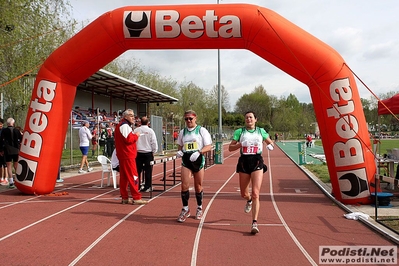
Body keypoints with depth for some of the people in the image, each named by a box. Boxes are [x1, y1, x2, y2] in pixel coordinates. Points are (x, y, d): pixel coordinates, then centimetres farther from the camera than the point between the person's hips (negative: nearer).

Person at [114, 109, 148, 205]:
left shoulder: (122, 125, 20)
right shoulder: (125, 126, -13)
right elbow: (128, 139, -22)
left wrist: (134, 135, 8)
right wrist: (136, 135, -7)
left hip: (123, 155, 11)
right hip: (127, 155, -11)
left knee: (124, 176, 11)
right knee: (133, 176, -8)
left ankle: (124, 198, 17)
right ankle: (136, 198, -6)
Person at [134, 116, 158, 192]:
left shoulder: (136, 130, -2)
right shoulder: (150, 131, -8)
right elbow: (154, 142, -8)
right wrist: (153, 151, 4)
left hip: (138, 153, 2)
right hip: (148, 153, -2)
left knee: (137, 170, 10)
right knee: (148, 170, 4)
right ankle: (147, 187, 7)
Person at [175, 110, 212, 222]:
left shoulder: (201, 130, -1)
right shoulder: (182, 132, 11)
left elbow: (208, 146, -6)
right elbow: (180, 145, 23)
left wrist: (198, 152, -21)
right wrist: (179, 151, 0)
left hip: (198, 159, -2)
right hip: (186, 159, 2)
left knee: (198, 186, 8)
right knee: (184, 185, -9)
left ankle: (199, 208, 28)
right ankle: (185, 209, 6)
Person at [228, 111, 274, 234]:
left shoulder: (261, 131, 8)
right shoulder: (239, 131, 6)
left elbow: (270, 142, 20)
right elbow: (230, 147, 3)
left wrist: (270, 145, -3)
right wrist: (240, 144, -15)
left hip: (257, 162, -1)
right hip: (244, 162, 2)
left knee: (255, 194, -12)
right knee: (244, 194, 13)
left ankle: (255, 223, -11)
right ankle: (249, 200, 51)